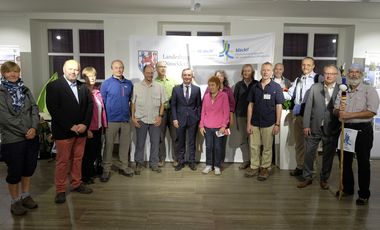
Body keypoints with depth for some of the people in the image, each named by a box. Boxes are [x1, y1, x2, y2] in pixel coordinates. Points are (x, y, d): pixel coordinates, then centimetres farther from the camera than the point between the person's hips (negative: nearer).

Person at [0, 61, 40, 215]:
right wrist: (25, 131, -14)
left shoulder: (25, 90, 10)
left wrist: (34, 128, -12)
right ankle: (15, 201, 23)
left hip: (31, 137, 5)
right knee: (15, 171, 6)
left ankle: (25, 196, 32)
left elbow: (34, 110, 3)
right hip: (12, 139, -5)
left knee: (29, 168, 13)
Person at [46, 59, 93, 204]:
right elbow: (53, 109, -12)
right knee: (62, 161, 3)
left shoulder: (83, 87, 9)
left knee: (78, 159, 13)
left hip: (81, 130, 4)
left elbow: (89, 105, 7)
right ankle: (60, 190, 15)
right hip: (63, 131, -4)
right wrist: (70, 126, -16)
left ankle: (76, 184, 27)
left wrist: (85, 124, -7)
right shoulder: (53, 86, -4)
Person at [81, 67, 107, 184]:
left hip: (98, 127, 6)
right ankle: (85, 176, 22)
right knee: (88, 152, 6)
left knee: (96, 151, 15)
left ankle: (92, 172, 34)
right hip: (89, 129, -6)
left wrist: (104, 124, 10)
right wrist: (87, 129, -16)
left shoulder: (97, 92, 8)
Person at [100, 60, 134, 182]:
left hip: (126, 120, 4)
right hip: (111, 120, -3)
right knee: (109, 145, 2)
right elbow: (102, 102, -2)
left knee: (125, 144, 10)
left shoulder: (129, 83, 8)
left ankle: (123, 167, 24)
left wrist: (132, 114, 11)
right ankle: (106, 170, 12)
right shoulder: (106, 83, -2)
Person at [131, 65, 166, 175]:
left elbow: (162, 103, 7)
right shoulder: (137, 86, 0)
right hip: (141, 120, -1)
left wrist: (160, 116, -2)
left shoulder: (159, 87, 4)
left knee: (155, 143, 8)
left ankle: (154, 164, 22)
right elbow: (133, 103, 0)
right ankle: (139, 164, 21)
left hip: (155, 120, 2)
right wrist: (133, 117, -5)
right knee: (140, 143, 7)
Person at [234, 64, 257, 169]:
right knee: (243, 138, 6)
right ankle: (246, 160, 15)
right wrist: (235, 113, 6)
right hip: (241, 115, 3)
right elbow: (235, 100, 11)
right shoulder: (239, 85, 10)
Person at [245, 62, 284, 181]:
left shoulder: (276, 87, -2)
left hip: (269, 123, -2)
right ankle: (254, 167, 22)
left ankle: (265, 168, 22)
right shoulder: (254, 87, 5)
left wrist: (277, 124, -7)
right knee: (254, 146, 8)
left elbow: (279, 106, -2)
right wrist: (248, 123, 1)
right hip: (255, 122, 3)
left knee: (267, 147, 8)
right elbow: (250, 105, 6)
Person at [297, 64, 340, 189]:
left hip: (331, 129, 0)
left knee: (328, 156, 11)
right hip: (314, 127, 1)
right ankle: (307, 178, 24)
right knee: (309, 154, 8)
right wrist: (306, 125, -4)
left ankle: (324, 179, 29)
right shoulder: (315, 87, 1)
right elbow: (308, 107, 0)